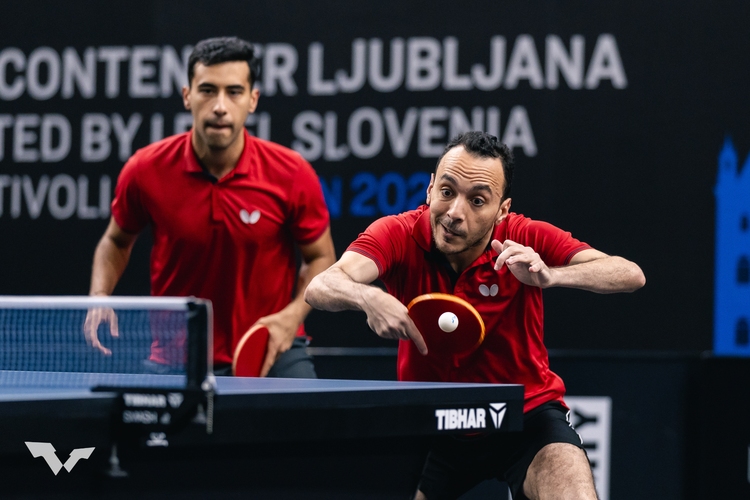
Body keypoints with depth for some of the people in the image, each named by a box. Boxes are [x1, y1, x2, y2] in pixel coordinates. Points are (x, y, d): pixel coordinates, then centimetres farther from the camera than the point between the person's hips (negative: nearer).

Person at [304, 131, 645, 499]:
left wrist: (549, 276, -43)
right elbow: (321, 288, -32)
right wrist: (367, 297, -55)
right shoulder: (399, 235, -16)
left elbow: (631, 276, -26)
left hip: (527, 414, -2)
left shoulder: (527, 239, -16)